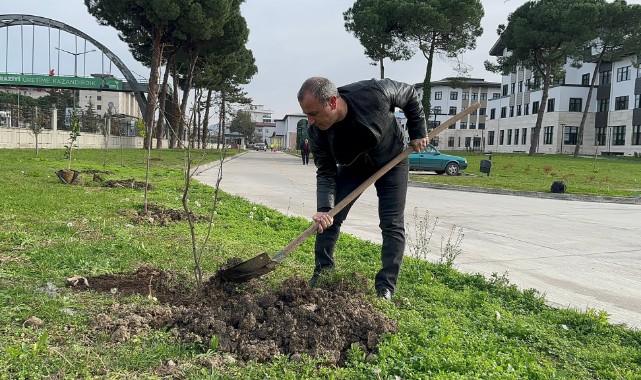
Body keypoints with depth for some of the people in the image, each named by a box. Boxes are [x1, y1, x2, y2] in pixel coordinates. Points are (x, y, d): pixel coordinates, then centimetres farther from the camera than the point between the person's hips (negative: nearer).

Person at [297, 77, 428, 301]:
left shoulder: (374, 93, -36)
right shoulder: (316, 131, -27)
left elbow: (410, 95, -15)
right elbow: (326, 173, -19)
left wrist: (418, 132, -14)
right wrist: (324, 209, -33)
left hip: (391, 161, -2)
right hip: (352, 167, 3)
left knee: (392, 225, -9)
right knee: (328, 218, -5)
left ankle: (385, 289, -1)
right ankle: (322, 274, 11)